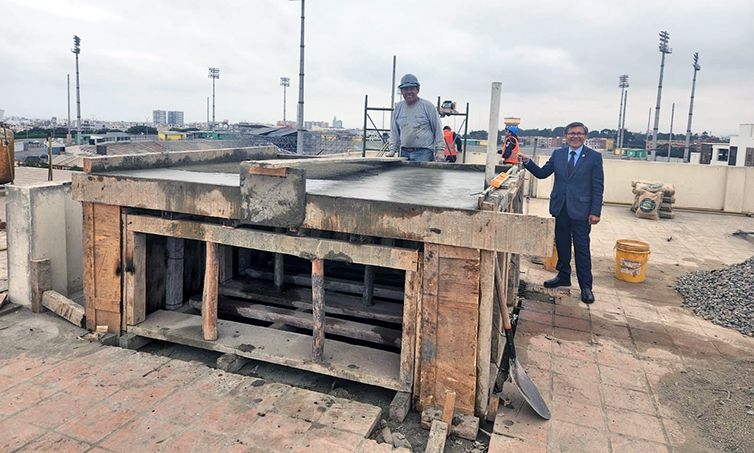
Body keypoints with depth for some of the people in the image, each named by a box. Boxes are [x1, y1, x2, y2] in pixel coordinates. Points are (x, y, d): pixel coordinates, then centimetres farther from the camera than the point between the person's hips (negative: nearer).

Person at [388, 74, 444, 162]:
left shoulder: (428, 106, 1)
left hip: (424, 152, -4)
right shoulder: (398, 107, 12)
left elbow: (438, 130, 2)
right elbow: (394, 131, 17)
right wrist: (393, 149, 8)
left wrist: (440, 150, -4)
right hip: (404, 152, 4)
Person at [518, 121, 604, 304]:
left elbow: (598, 186, -5)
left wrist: (595, 212, -10)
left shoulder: (594, 157, -4)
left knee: (582, 248, 0)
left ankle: (586, 286, 10)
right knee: (562, 244, 15)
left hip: (581, 209, -4)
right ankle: (563, 276, 31)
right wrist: (527, 162, -10)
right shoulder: (558, 154, 7)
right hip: (560, 208, 4)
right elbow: (542, 173, 6)